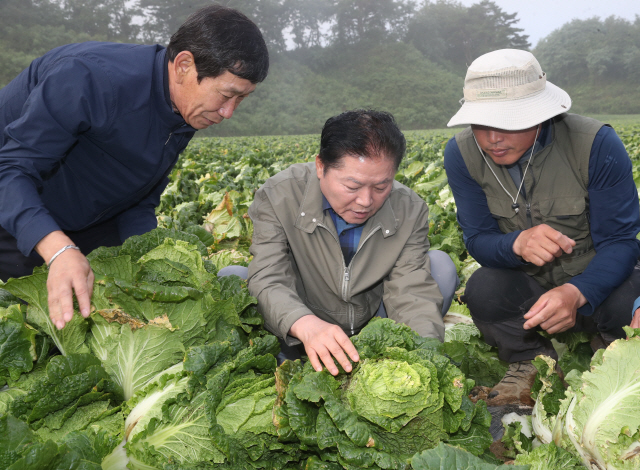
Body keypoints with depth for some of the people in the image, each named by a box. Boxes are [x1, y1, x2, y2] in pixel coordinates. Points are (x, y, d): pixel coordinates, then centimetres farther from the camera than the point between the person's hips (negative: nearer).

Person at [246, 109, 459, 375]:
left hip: (373, 331, 2)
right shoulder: (277, 197, -21)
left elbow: (411, 293, -19)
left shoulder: (409, 211, -15)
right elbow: (268, 281, -30)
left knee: (441, 266, -15)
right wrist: (306, 325, -52)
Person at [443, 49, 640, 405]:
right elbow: (478, 241, -12)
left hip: (595, 282, -1)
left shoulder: (597, 145, -20)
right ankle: (534, 367, -1)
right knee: (483, 288, -31)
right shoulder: (462, 154, -13)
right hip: (527, 288, 2)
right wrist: (517, 244, -37)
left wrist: (576, 292, -40)